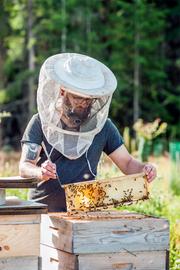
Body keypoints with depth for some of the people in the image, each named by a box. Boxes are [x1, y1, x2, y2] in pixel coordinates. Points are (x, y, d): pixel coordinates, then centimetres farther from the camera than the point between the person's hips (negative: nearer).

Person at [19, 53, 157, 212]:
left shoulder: (103, 125, 8)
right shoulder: (41, 122, 3)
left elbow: (127, 163, 12)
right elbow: (24, 167, -5)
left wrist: (144, 169, -11)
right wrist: (40, 172, -28)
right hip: (44, 210, -1)